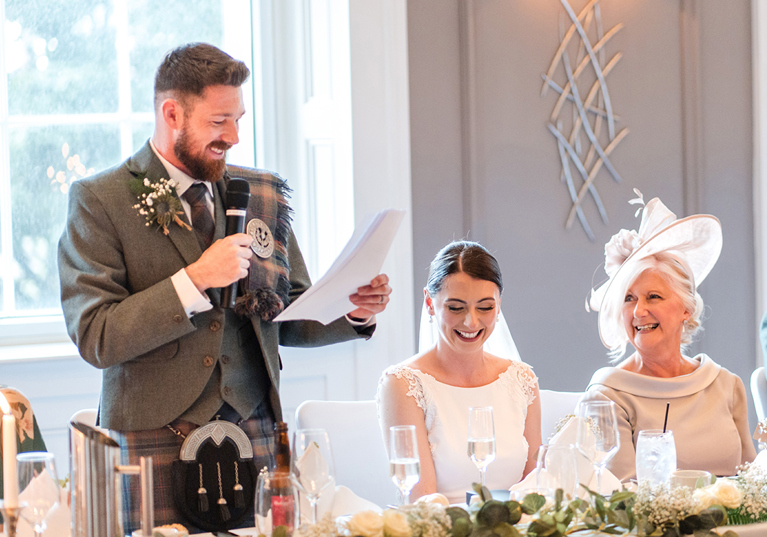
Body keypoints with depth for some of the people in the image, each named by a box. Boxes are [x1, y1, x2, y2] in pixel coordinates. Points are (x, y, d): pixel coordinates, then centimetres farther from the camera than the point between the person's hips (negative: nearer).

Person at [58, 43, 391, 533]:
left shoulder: (263, 195, 13)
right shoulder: (99, 201, -2)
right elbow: (95, 339, -11)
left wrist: (353, 313, -1)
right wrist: (193, 280, -17)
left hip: (253, 436, 4)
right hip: (155, 443, -3)